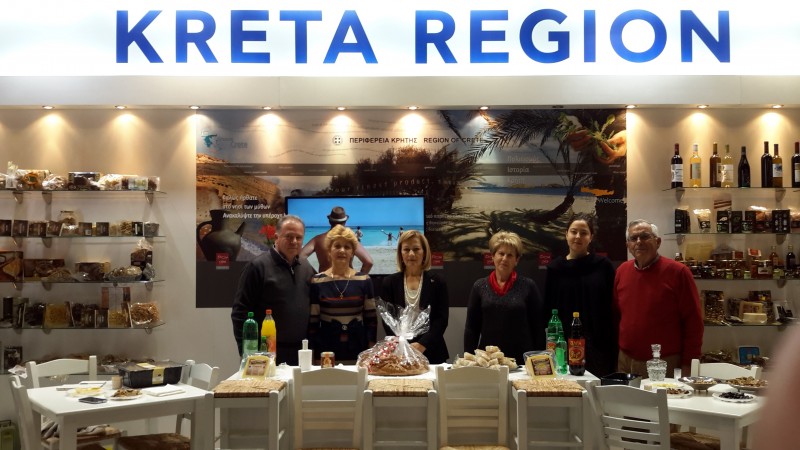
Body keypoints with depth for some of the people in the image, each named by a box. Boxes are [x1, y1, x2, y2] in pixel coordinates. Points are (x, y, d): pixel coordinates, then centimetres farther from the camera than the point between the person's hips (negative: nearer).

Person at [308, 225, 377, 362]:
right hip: (326, 354, -1)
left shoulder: (364, 280, 3)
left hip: (358, 353, 1)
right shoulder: (317, 282, 0)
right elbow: (312, 321, 3)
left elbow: (371, 319, 7)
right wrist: (311, 355, 1)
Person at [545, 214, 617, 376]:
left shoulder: (603, 266, 3)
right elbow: (548, 308, 8)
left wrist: (613, 346, -3)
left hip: (598, 346, -1)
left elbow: (613, 306, 1)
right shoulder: (555, 268, 7)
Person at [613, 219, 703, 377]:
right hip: (625, 362, 4)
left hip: (666, 364, -4)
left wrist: (688, 364, -9)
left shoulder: (677, 272, -7)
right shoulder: (622, 271, 7)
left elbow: (693, 321, -7)